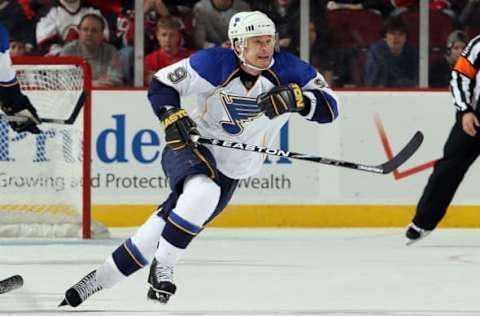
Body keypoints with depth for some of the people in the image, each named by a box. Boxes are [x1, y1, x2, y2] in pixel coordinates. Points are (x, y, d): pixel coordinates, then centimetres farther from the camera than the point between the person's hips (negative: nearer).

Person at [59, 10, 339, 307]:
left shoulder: (288, 71, -13)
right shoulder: (215, 64, -18)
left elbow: (330, 107, -16)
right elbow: (161, 84, -7)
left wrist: (296, 99, -34)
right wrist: (173, 118, -25)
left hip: (229, 172, 3)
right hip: (189, 148, -3)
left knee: (160, 235, 0)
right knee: (203, 193, -37)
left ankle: (98, 280, 15)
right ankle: (162, 268, -21)